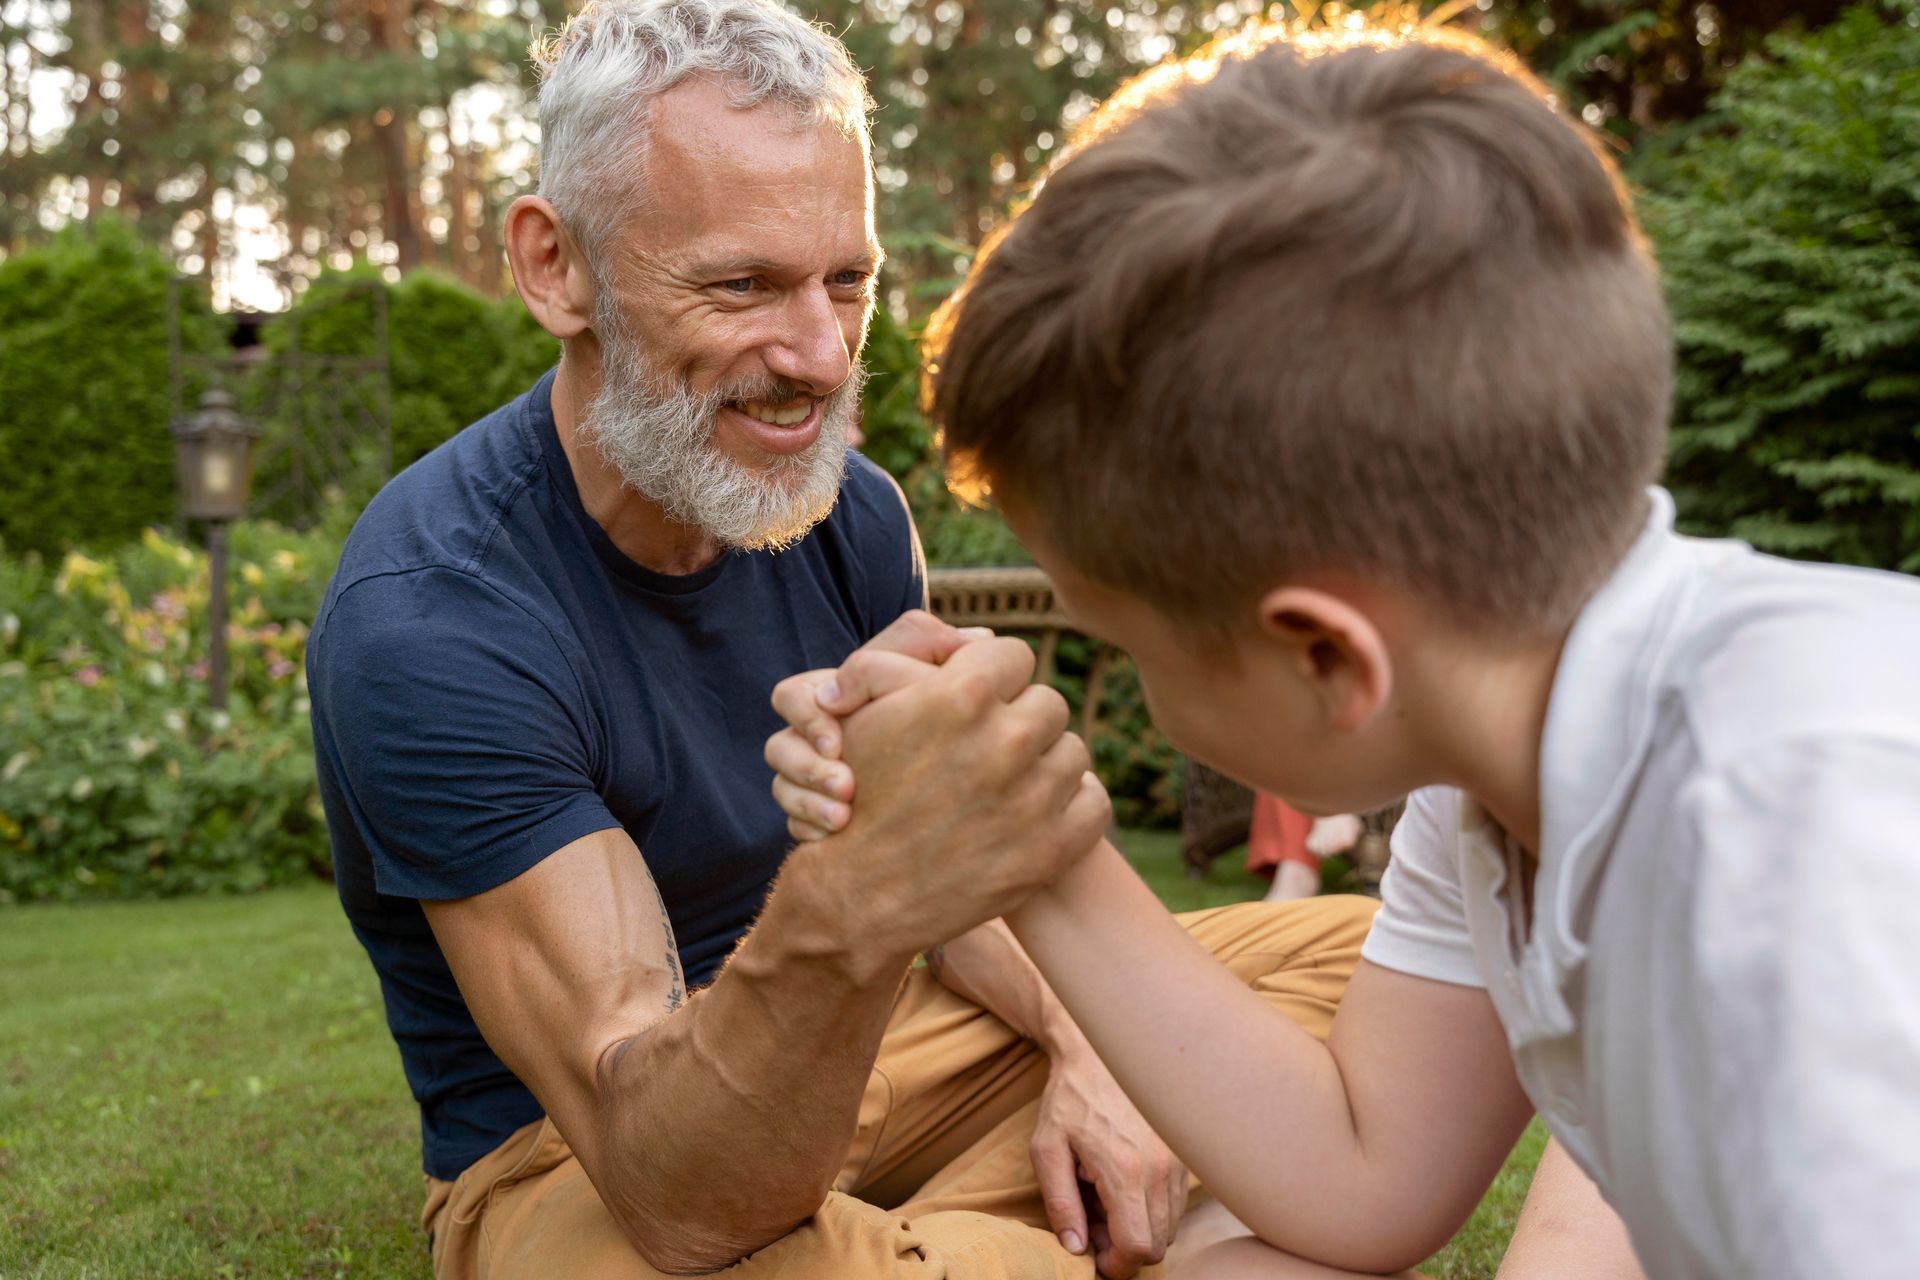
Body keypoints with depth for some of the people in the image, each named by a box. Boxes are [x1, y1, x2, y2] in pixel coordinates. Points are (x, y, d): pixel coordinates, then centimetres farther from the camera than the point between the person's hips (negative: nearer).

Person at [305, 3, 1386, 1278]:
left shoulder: (852, 513, -4)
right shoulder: (423, 628, -25)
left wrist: (1079, 1054, -12)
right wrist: (847, 917, -52)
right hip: (572, 1162, -7)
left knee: (1353, 952, 0)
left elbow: (957, 863, 8)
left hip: (858, 1044, 8)